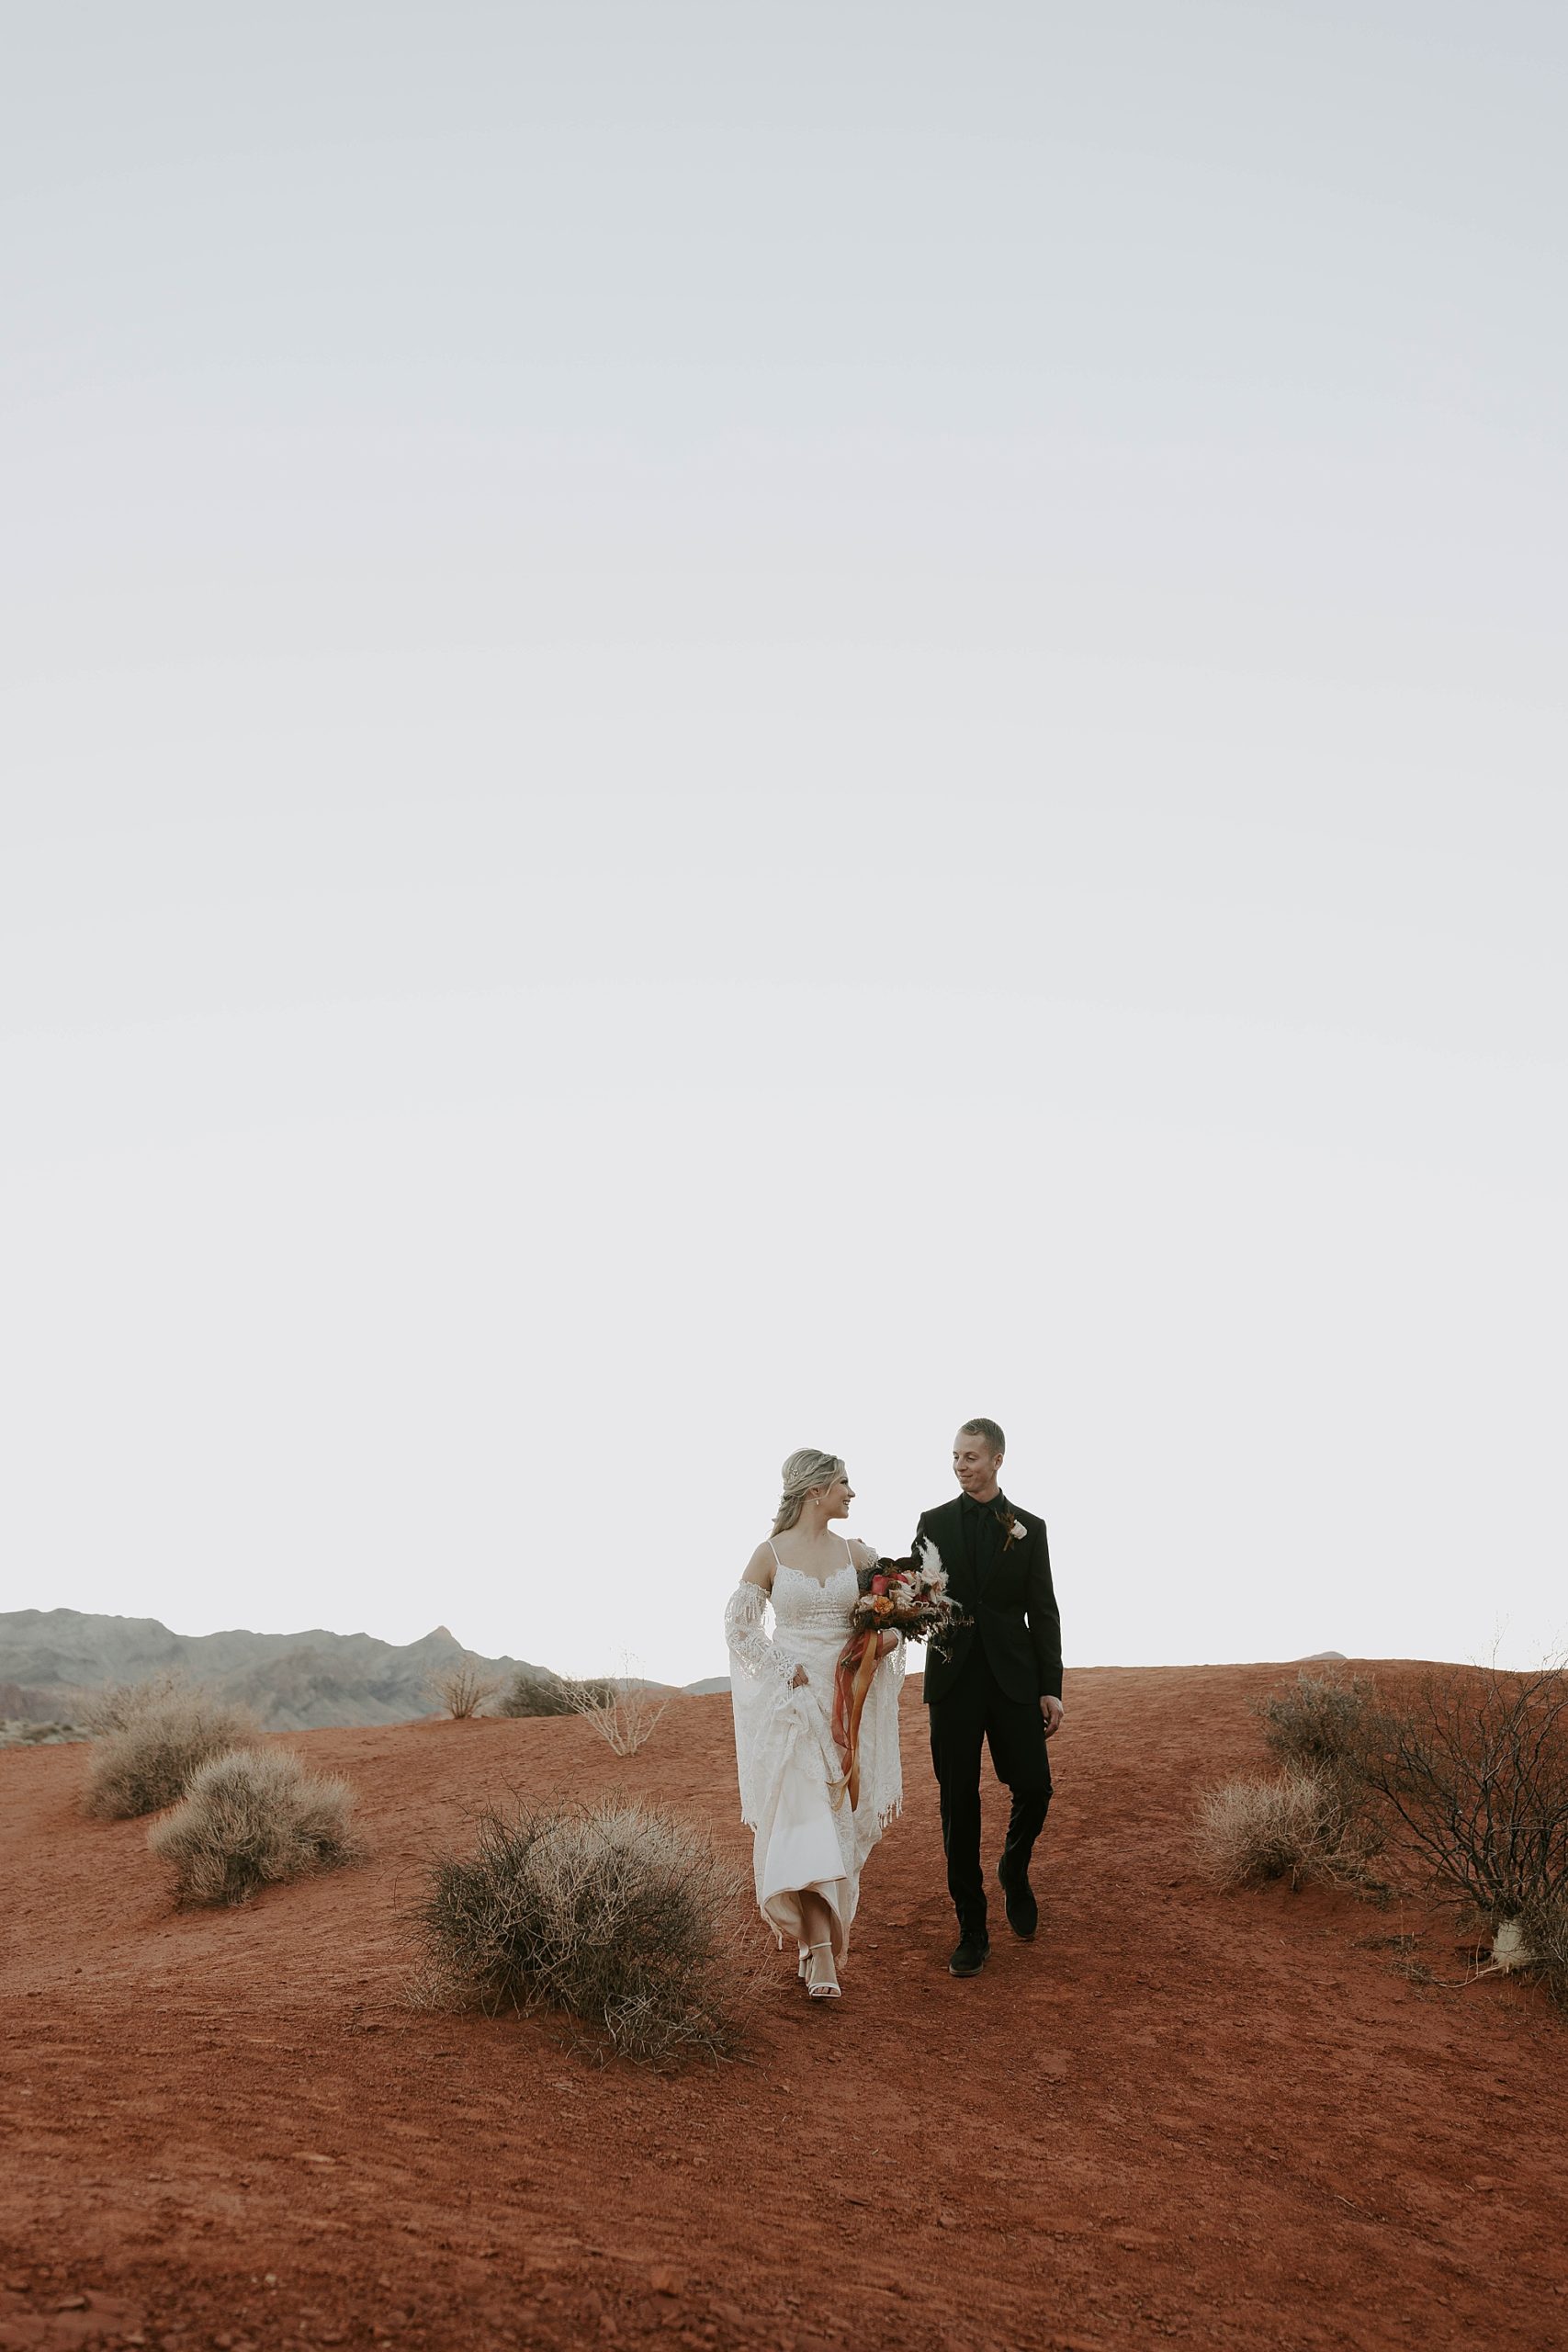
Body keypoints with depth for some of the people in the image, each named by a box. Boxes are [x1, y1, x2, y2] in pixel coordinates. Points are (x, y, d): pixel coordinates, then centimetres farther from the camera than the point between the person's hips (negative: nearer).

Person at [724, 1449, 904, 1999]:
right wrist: (788, 1669, -8)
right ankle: (821, 1953, -10)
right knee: (804, 1817, -9)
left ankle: (820, 1936, 21)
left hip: (847, 1703, 4)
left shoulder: (857, 1554, 6)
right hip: (792, 1703, -4)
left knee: (840, 1819, 6)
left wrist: (893, 1634, -8)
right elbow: (739, 1625, 1)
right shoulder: (771, 1554, -3)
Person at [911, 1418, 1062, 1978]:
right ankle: (972, 1927, 9)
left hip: (1013, 1678, 0)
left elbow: (1043, 1612, 5)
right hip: (953, 1678, 0)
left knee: (1034, 1788, -2)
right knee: (959, 1803, 1)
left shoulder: (1029, 1528, 6)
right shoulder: (934, 1523, 7)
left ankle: (1014, 1872, 30)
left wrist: (1051, 1689, 0)